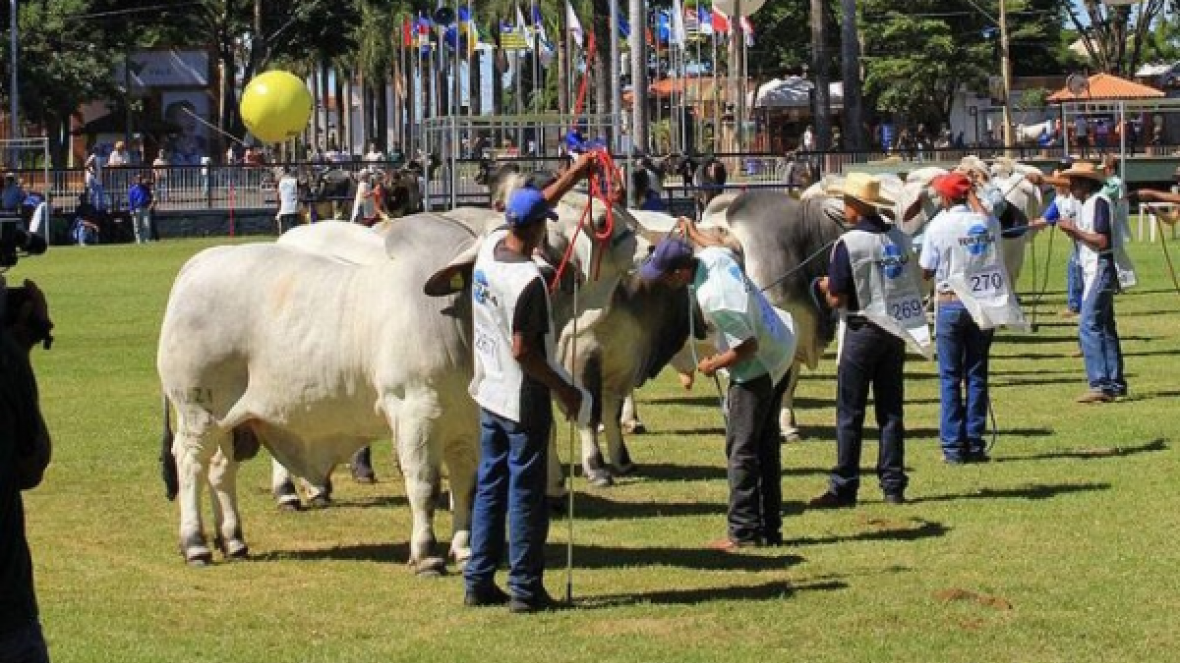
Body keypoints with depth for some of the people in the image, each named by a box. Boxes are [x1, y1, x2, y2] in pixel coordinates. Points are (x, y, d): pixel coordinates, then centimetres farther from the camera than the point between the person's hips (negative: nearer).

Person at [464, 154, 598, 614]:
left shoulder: (489, 248, -1)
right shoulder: (528, 280, -24)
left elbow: (528, 209, 17)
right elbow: (523, 351, -23)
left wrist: (574, 175, 23)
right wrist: (564, 390, -13)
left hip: (489, 395, 8)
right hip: (524, 402, -8)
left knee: (490, 486, 14)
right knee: (526, 494, 0)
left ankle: (478, 583, 18)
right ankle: (525, 589, 5)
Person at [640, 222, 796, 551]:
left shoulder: (714, 298, -31)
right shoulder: (715, 256, -6)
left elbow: (747, 346, -28)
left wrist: (712, 365, -12)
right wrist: (694, 233, 39)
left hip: (757, 368, -10)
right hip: (780, 353, 10)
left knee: (741, 449, -4)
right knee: (766, 445, 14)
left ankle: (743, 532, -4)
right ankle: (769, 528, 19)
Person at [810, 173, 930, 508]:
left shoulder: (849, 243, -15)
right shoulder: (900, 238, 3)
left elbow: (836, 299, -14)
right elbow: (912, 284, 10)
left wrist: (826, 287, 7)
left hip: (862, 330, -5)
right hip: (897, 331, 5)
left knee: (850, 413, 1)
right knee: (891, 411, 10)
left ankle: (844, 488, 2)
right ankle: (893, 485, 11)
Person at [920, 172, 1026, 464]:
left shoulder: (939, 226, -10)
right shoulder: (988, 222, -1)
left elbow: (926, 272, -4)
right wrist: (973, 195, 24)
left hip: (950, 303, -3)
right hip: (985, 305, 3)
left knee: (950, 377, 3)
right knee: (977, 375, 10)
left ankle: (953, 446, -1)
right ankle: (975, 443, 8)